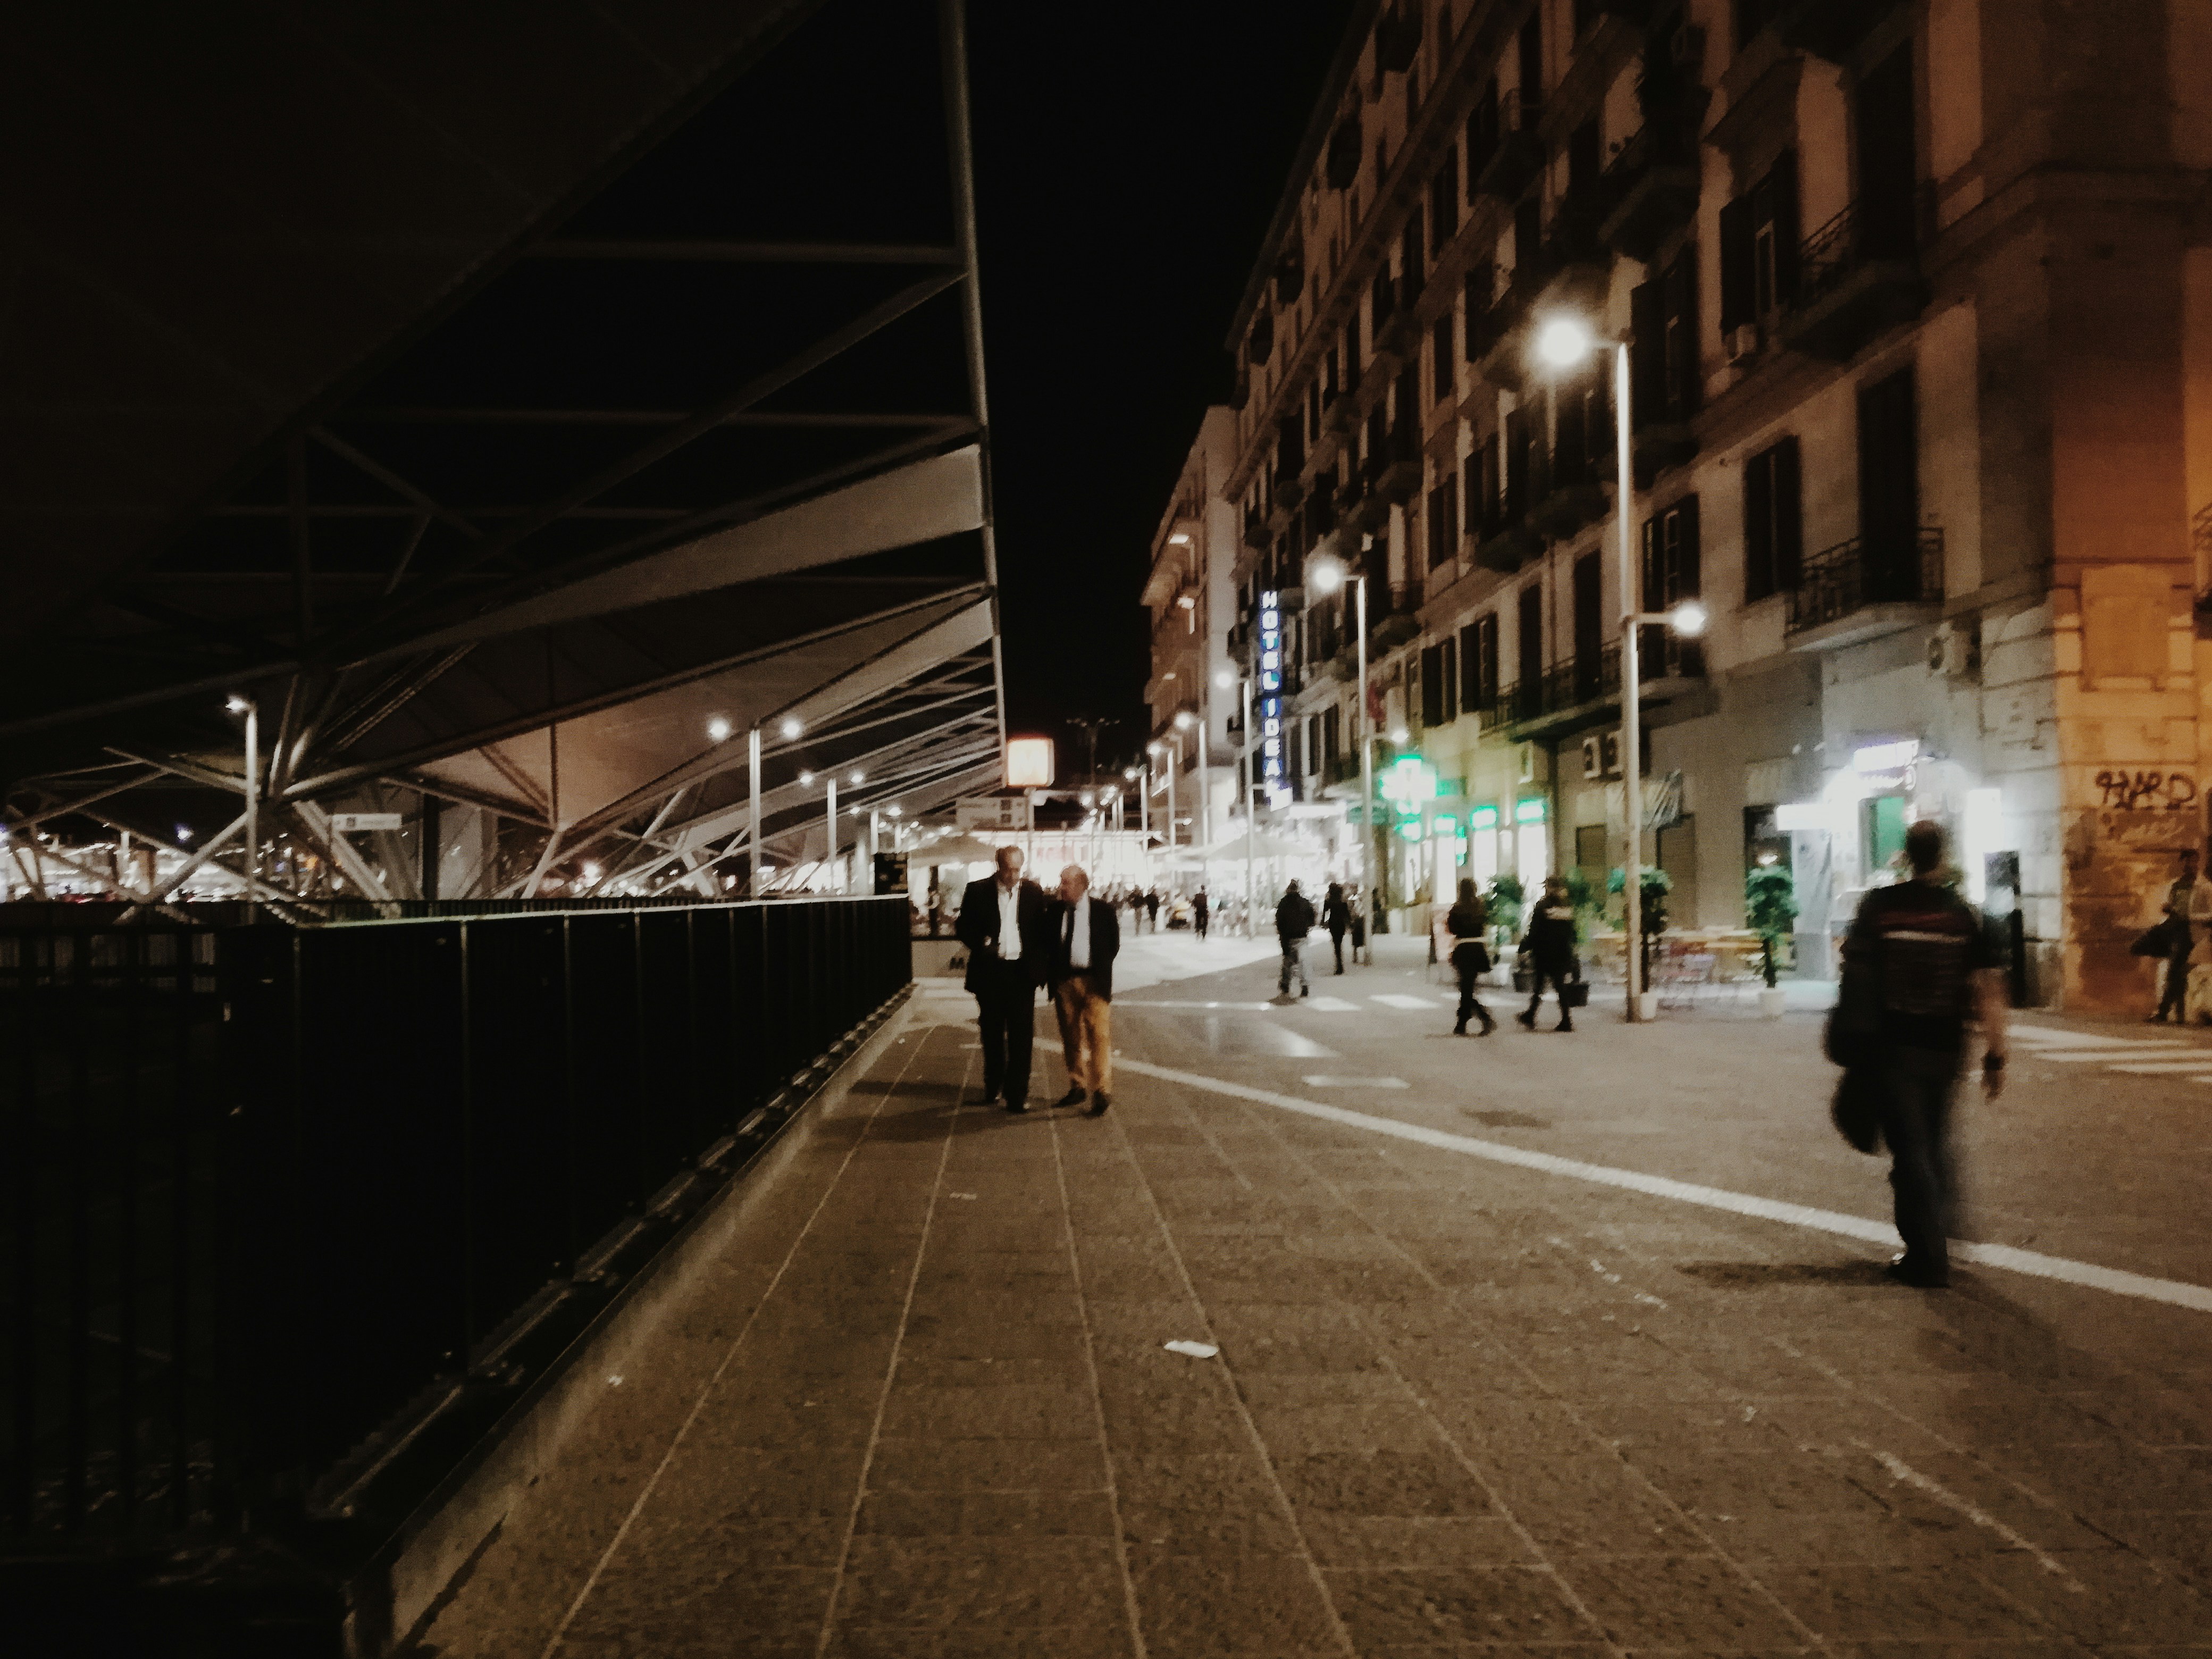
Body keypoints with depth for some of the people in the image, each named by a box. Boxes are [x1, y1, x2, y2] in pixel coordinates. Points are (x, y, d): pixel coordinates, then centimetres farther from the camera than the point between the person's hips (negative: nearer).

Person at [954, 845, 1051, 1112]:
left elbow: (1044, 930, 8)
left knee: (1021, 1036, -1)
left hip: (1022, 972, 0)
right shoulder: (977, 891, 1)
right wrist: (980, 943, -13)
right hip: (989, 972, 0)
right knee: (991, 1034, 12)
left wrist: (1036, 959, -7)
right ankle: (993, 1088, 27)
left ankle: (1017, 1094, 5)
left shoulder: (1034, 892, 4)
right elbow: (963, 926, 5)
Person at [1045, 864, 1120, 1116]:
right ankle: (1077, 1088, 19)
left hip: (1093, 982, -3)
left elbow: (1114, 944, 4)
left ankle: (1101, 1093, -4)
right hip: (1064, 981, 3)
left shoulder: (1103, 910, -3)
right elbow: (1049, 944, 11)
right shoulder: (1055, 910, 4)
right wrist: (1051, 977, 4)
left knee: (1098, 1036, -7)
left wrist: (1100, 971, 2)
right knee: (1071, 1038, 9)